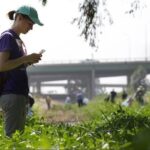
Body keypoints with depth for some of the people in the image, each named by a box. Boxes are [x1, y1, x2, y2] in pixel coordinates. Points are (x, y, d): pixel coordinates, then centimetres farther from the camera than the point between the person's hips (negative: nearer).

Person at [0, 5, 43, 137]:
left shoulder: (18, 40, 20)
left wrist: (29, 61, 8)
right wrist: (26, 58, -14)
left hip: (20, 93, 9)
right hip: (11, 93, -9)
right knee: (13, 135, -12)